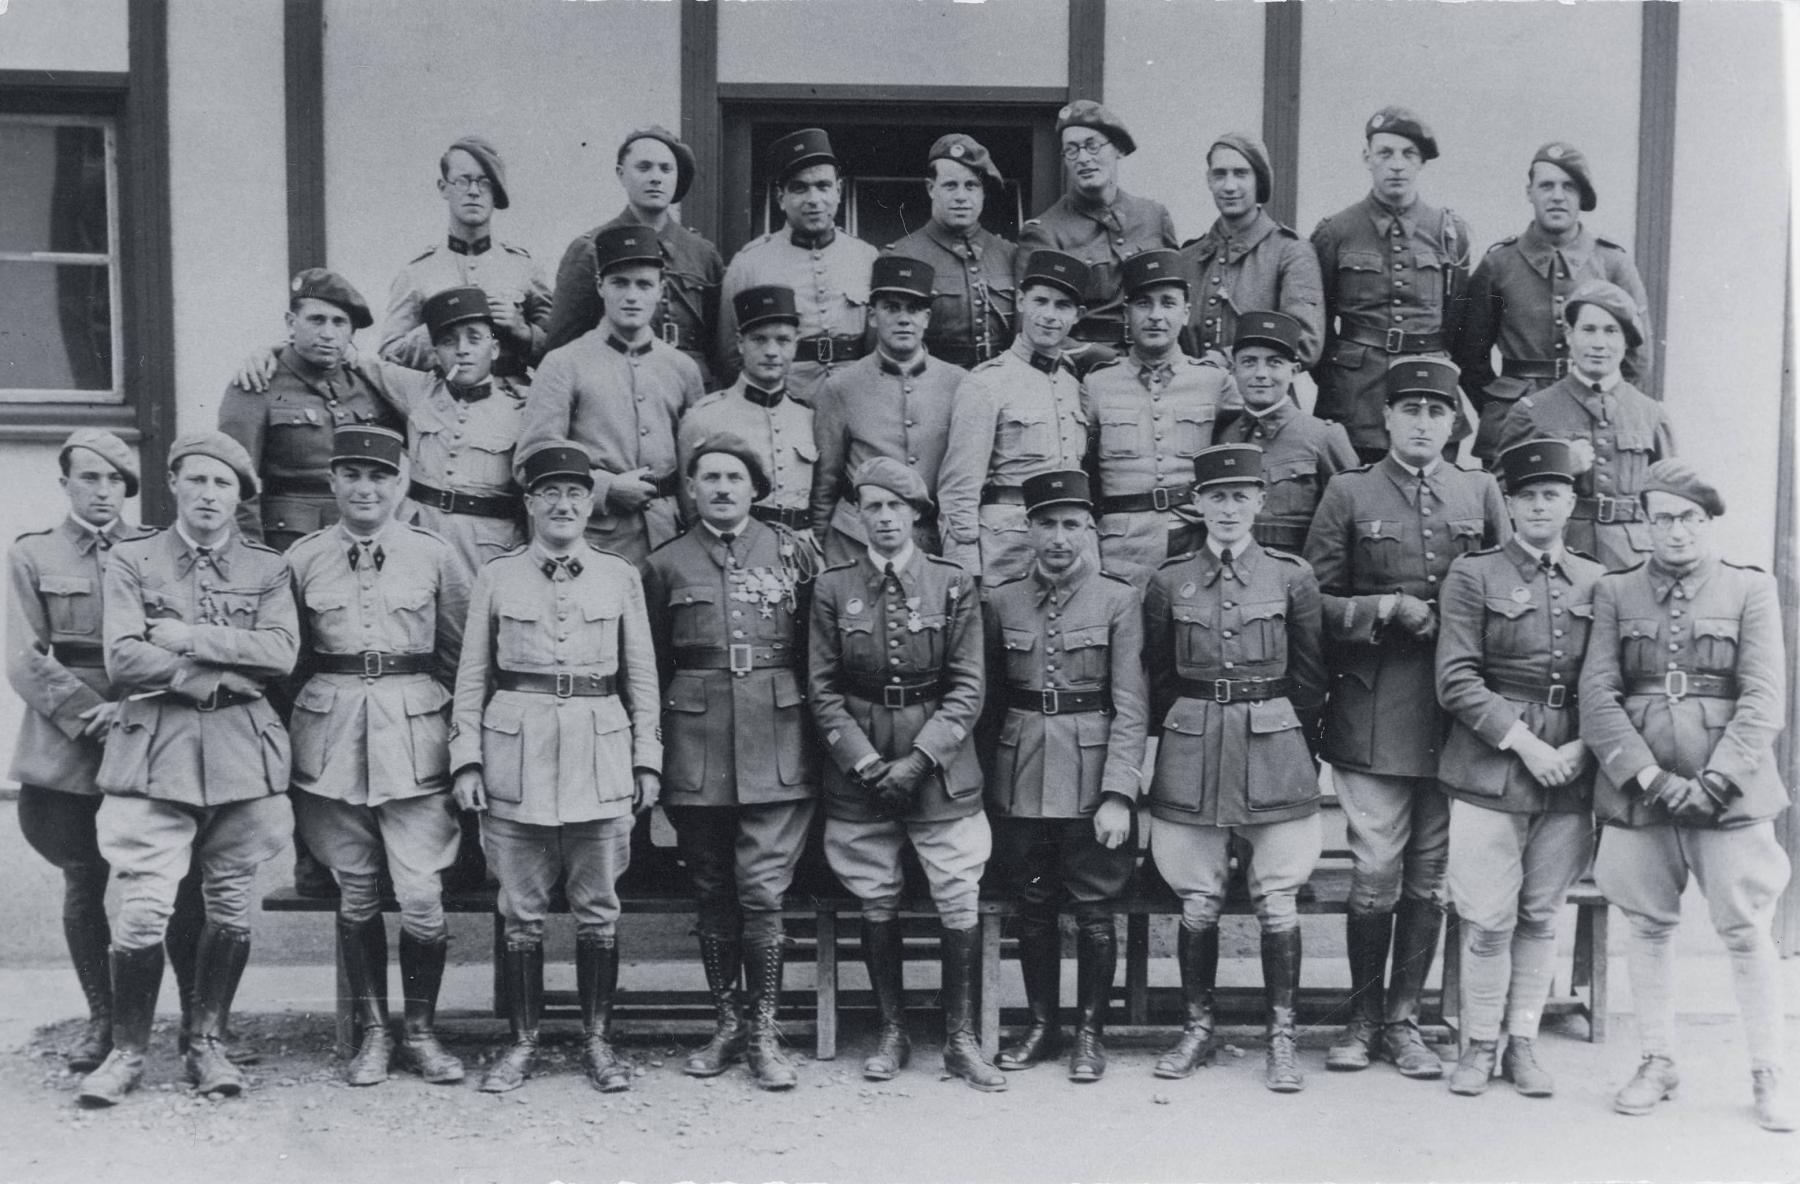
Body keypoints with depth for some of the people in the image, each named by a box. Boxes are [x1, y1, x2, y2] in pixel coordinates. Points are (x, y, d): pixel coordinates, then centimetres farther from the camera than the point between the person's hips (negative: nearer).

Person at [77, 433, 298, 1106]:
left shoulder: (268, 568, 11)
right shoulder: (130, 562, 7)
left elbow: (281, 652, -5)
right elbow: (123, 660, -6)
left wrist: (189, 638, -10)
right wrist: (226, 674, -10)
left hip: (244, 750, 2)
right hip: (157, 748, -1)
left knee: (230, 906, 6)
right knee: (144, 910, -6)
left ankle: (208, 1044, 20)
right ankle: (127, 1051, 10)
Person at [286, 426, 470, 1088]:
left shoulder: (435, 557, 2)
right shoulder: (303, 559, 5)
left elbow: (461, 655, 7)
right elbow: (288, 659, 13)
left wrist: (460, 737, 4)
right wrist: (290, 732, 8)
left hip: (415, 735, -1)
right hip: (331, 735, 1)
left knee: (422, 896, -5)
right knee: (355, 896, 7)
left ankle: (421, 1030, 12)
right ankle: (372, 1033, 19)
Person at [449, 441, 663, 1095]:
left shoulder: (620, 576, 7)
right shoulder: (496, 577, 6)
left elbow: (642, 676, 9)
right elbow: (472, 675, 6)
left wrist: (648, 759, 4)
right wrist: (466, 758, -1)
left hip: (601, 753, 1)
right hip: (515, 756, 0)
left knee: (599, 910, 6)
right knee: (521, 912, 5)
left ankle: (598, 1040, 17)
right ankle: (523, 1041, 16)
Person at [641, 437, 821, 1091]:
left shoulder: (791, 552, 7)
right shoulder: (665, 565, 9)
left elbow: (816, 649, 11)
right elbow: (653, 668, 12)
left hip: (776, 746, -1)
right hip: (696, 746, 1)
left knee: (763, 891, -4)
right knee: (713, 894, 8)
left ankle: (764, 1032, 6)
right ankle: (727, 1024, 20)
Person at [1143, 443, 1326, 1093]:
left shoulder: (1292, 577, 1)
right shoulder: (1168, 583, 4)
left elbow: (1310, 679, 7)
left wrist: (1294, 746, 9)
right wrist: (1173, 742, 10)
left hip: (1275, 753, -1)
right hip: (1190, 756, 1)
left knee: (1278, 903, 1)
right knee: (1197, 904, 6)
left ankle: (1283, 1039, 11)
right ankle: (1197, 1030, 20)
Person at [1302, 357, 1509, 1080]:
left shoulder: (1481, 494, 11)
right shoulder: (1349, 494, 4)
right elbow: (1314, 601, 2)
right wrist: (1390, 608, -11)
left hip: (1457, 711, 3)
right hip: (1374, 715, -2)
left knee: (1431, 876, 7)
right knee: (1376, 874, -2)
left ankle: (1403, 1021, 20)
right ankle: (1363, 1018, 16)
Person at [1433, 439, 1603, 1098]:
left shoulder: (1597, 583, 11)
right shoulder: (1473, 576, 0)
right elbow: (1457, 681, -7)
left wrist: (1584, 748, -4)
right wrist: (1524, 743, -13)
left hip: (1572, 771, 3)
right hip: (1490, 766, -3)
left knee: (1541, 915, 10)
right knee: (1488, 919, -1)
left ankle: (1522, 1043, 21)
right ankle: (1479, 1045, 13)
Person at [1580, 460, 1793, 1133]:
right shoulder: (1615, 593, 7)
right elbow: (1597, 696, -1)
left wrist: (1714, 782, -14)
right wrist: (1648, 777, -12)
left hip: (1730, 791, -2)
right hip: (1638, 790, 2)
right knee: (1647, 927, 8)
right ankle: (1656, 1065, 20)